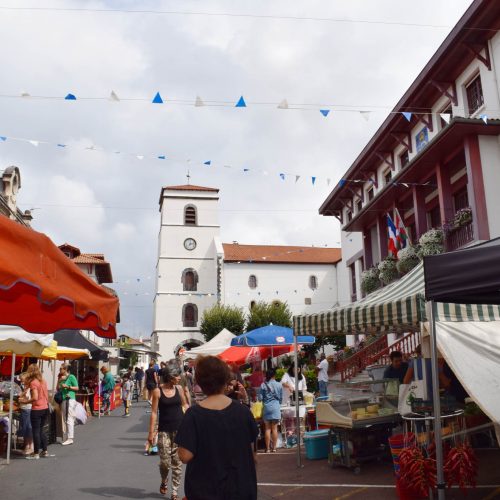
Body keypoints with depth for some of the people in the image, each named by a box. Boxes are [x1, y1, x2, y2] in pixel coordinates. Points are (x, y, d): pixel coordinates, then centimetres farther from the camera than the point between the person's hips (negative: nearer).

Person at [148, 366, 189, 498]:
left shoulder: (179, 388, 2)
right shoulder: (158, 391, -7)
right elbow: (154, 412, -6)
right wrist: (151, 432, -8)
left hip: (180, 429, 3)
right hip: (164, 430, -2)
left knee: (177, 462, 4)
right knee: (165, 462, -1)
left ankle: (175, 491, 16)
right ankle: (164, 482, 30)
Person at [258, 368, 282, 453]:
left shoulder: (263, 385, -4)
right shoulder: (279, 385, -2)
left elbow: (260, 398, -3)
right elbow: (281, 398, 5)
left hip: (266, 408, 0)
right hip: (275, 408, 0)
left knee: (267, 429, 6)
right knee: (274, 428, 5)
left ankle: (268, 448, 7)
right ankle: (274, 447, 7)